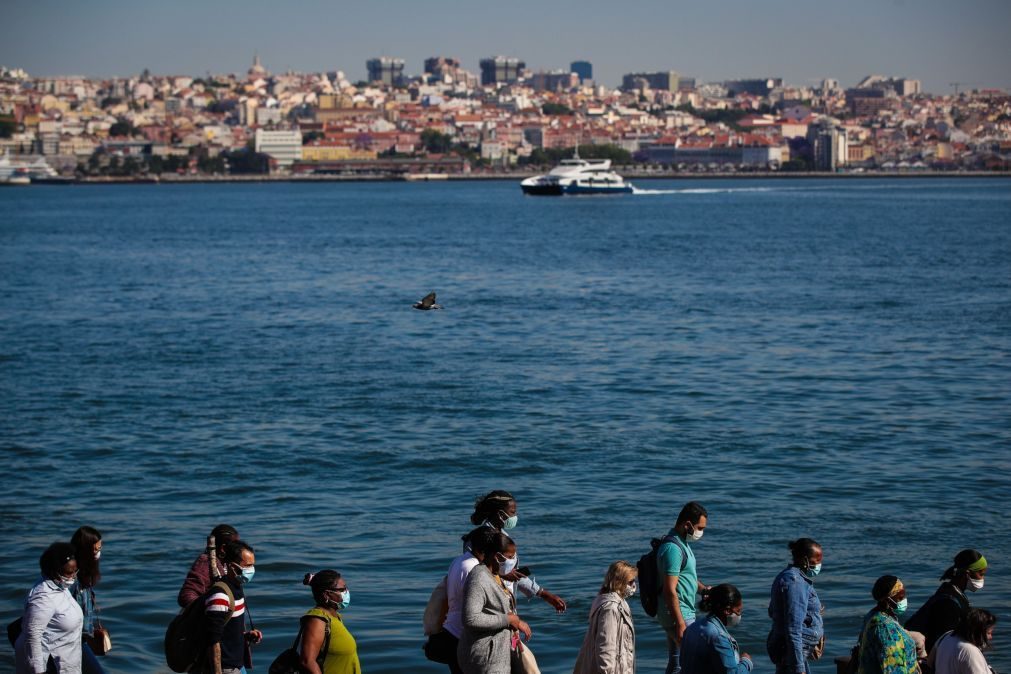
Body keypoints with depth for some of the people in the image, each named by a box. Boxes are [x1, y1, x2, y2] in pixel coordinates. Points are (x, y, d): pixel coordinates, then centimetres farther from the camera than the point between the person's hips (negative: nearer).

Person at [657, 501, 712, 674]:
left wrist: (703, 588, 8)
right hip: (679, 616, -10)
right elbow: (670, 590, -23)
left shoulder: (682, 543, 13)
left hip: (684, 613, 10)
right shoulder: (672, 548, -19)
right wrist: (680, 624, -25)